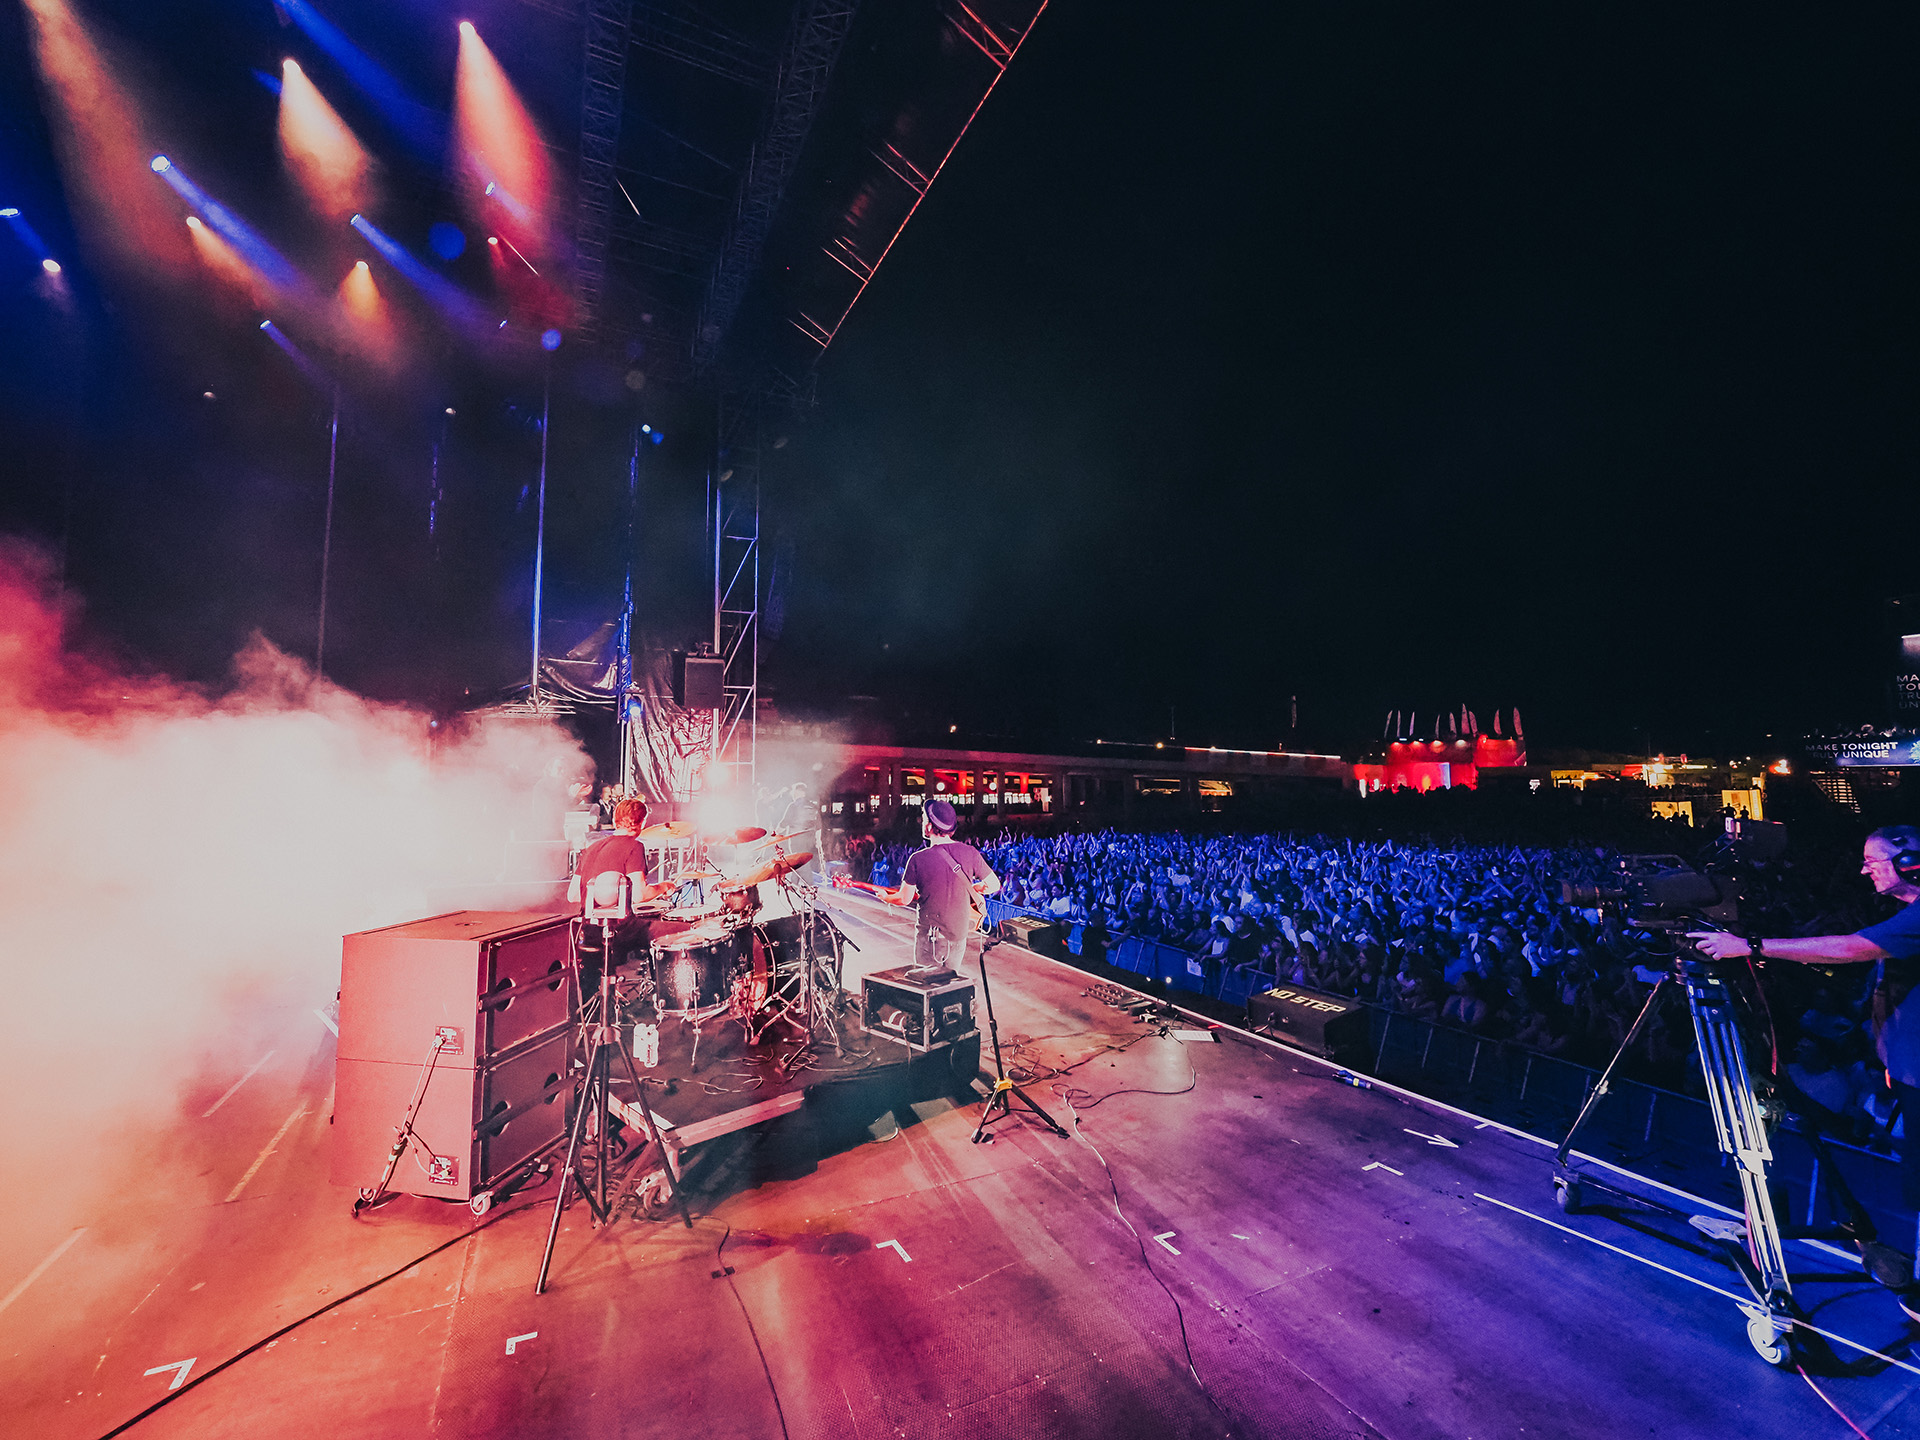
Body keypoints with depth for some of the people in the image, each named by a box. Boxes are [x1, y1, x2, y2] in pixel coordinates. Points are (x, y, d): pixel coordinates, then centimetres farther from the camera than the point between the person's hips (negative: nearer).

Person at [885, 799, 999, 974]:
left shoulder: (918, 858, -17)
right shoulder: (970, 853, -8)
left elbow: (904, 899, -8)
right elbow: (994, 884, 1)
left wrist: (885, 896, 12)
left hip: (931, 935, -4)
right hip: (960, 932, 4)